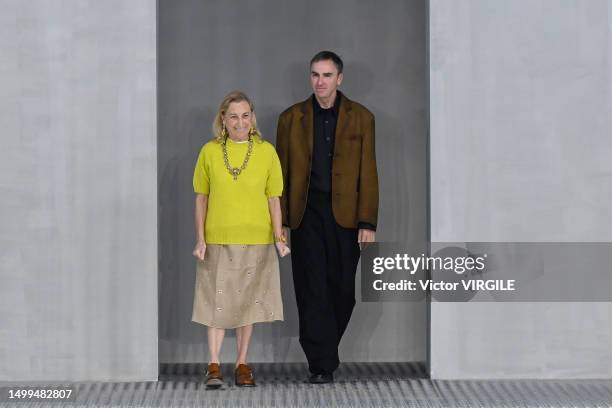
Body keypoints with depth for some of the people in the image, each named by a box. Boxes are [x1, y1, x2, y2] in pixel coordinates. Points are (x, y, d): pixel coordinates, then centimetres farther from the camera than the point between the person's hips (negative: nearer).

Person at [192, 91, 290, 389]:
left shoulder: (266, 152, 0)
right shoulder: (209, 152, 0)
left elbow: (273, 198, 2)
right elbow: (201, 198, 4)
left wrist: (279, 237, -5)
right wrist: (200, 239, -1)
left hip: (256, 240, 1)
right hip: (218, 239, 0)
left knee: (248, 300, 7)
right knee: (217, 300, -1)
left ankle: (242, 364, 16)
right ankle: (214, 366, 3)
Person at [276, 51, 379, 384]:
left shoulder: (361, 118, 4)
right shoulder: (291, 118, 7)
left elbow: (368, 174, 1)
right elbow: (282, 172, 8)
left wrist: (368, 223, -6)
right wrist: (281, 220, 2)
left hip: (345, 215, 0)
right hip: (306, 214, 0)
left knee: (342, 288, 4)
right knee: (313, 289, -5)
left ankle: (325, 349, 25)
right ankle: (322, 365, -3)